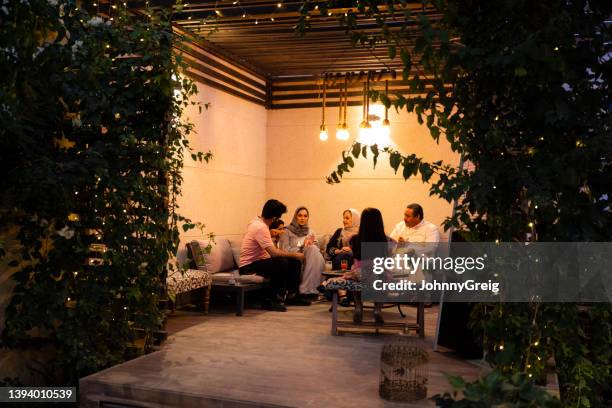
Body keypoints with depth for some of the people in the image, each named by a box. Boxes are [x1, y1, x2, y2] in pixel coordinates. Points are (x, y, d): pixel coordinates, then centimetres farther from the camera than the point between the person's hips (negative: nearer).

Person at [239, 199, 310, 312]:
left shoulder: (258, 221, 7)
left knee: (295, 262, 2)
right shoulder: (260, 227, -24)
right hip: (248, 266, -10)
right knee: (282, 262, -32)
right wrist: (294, 254, -19)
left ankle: (292, 295, 13)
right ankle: (271, 301, -22)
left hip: (259, 260, 10)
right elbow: (273, 252, -29)